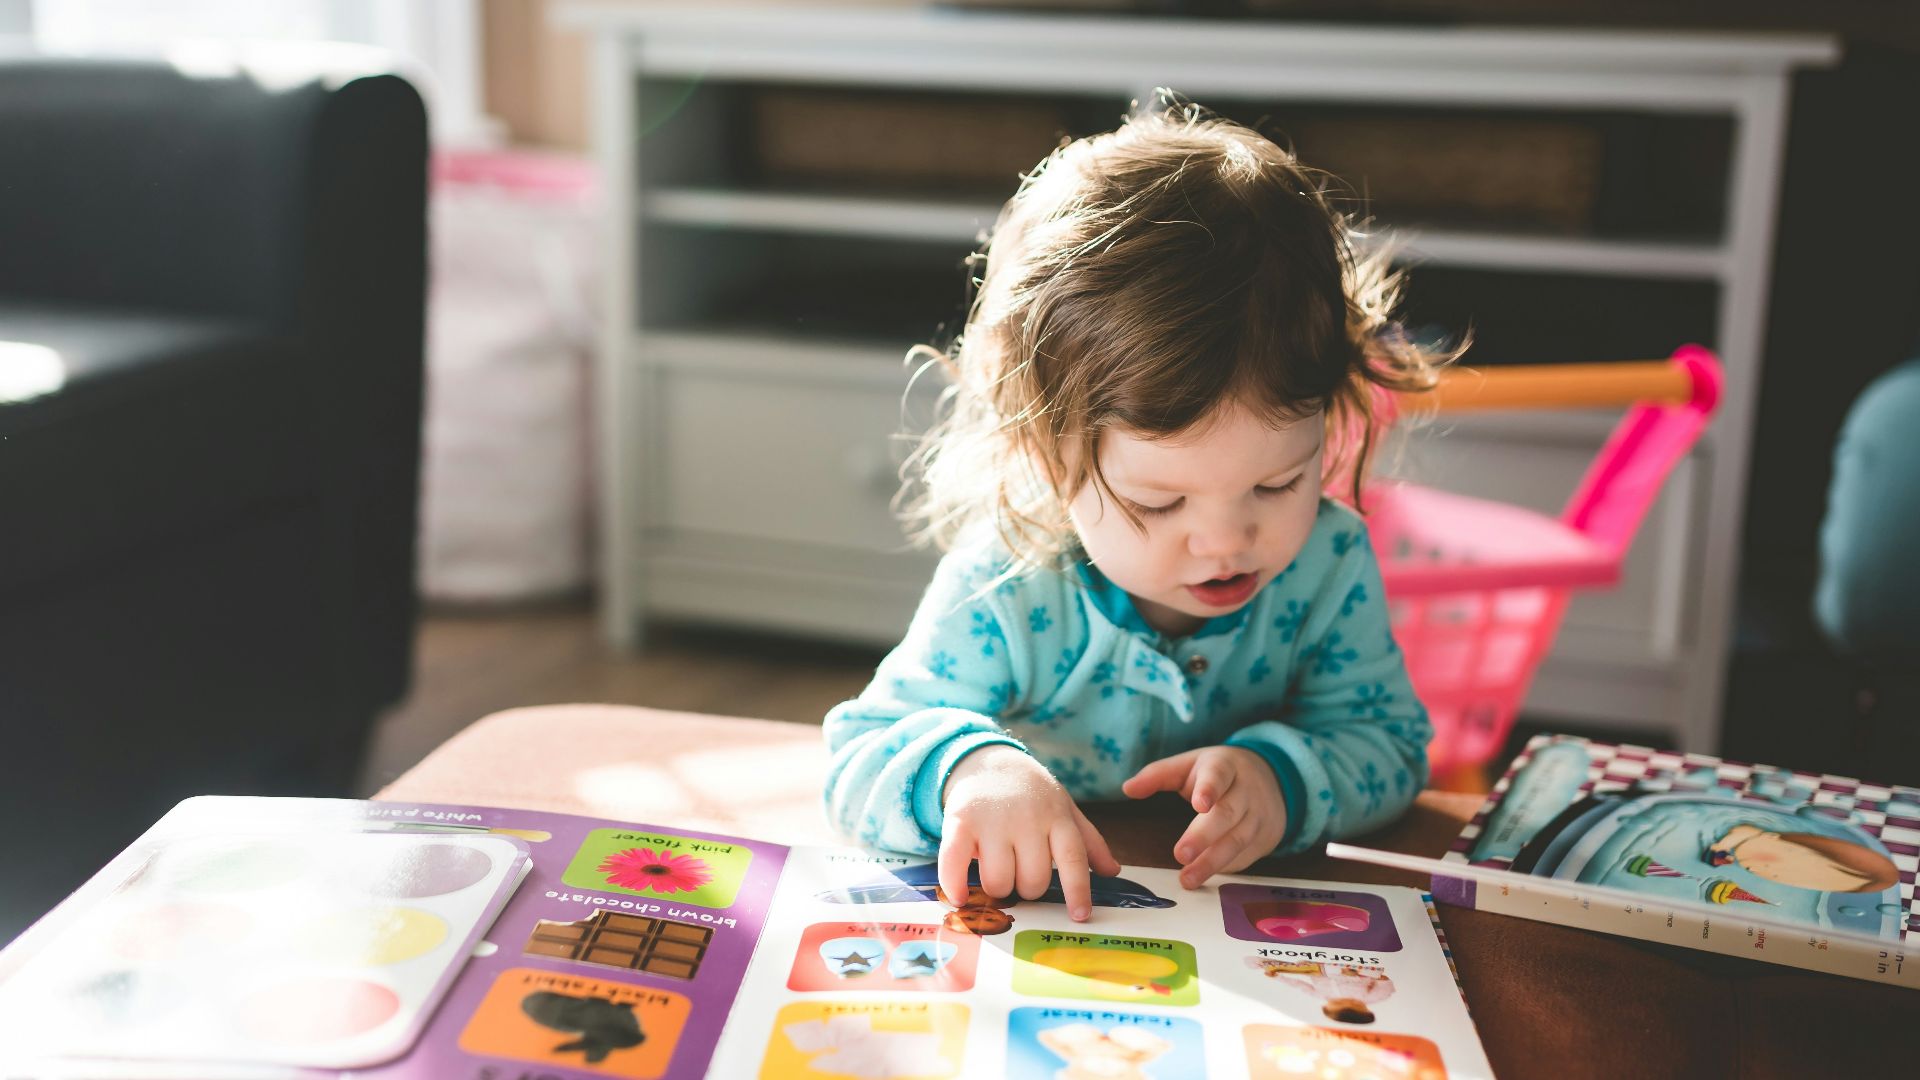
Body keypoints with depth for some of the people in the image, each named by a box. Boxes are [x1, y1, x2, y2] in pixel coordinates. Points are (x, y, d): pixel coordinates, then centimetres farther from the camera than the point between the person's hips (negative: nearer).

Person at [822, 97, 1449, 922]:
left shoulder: (1328, 564, -11)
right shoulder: (1005, 594, -20)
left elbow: (1388, 744, -4)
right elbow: (858, 758, -16)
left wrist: (1282, 776, -26)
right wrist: (967, 767, -39)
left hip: (1266, 921, 2)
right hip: (1042, 929, -1)